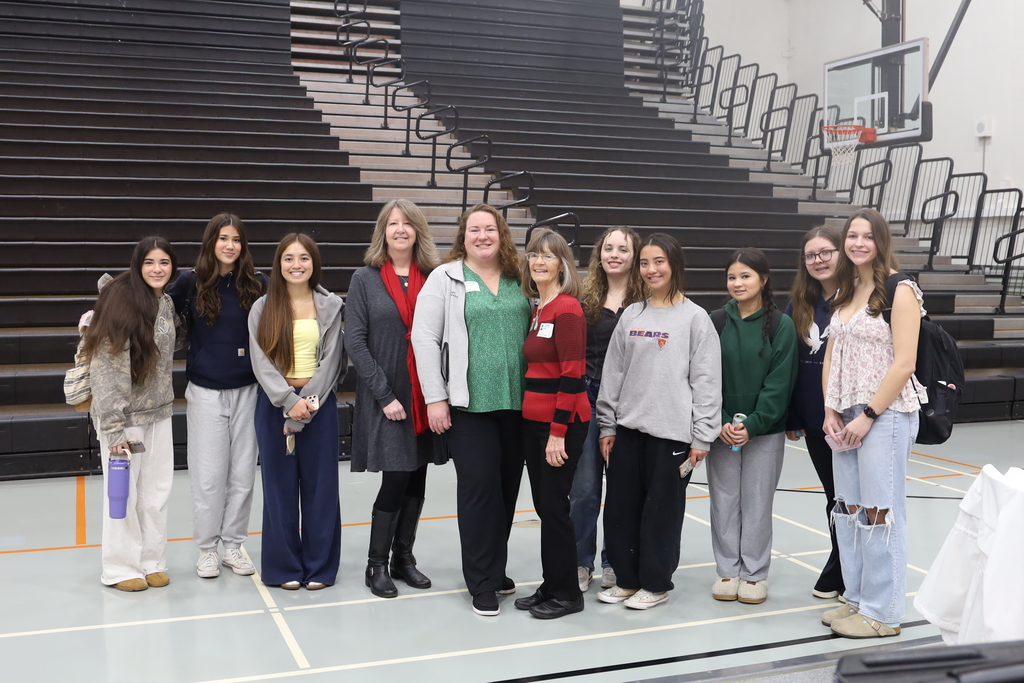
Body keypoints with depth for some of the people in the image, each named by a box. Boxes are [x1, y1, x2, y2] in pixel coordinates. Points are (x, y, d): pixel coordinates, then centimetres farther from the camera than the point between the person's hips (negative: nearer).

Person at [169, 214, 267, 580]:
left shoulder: (258, 285, -1)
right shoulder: (190, 283, -2)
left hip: (247, 391, 1)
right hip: (206, 392, -1)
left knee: (243, 474, 8)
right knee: (208, 475, 4)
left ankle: (233, 545, 21)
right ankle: (207, 549, 17)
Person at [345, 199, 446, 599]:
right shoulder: (365, 280, -1)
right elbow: (355, 342, -6)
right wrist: (384, 395, -12)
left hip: (426, 397, 3)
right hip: (386, 398, -3)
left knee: (416, 480, 9)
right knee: (397, 479, -3)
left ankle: (403, 557, 24)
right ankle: (376, 564, 13)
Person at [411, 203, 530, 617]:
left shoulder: (520, 280, 11)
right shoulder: (445, 279, 0)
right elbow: (424, 338, -4)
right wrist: (435, 398, -9)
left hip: (516, 401, 4)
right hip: (468, 403, -4)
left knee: (508, 485, 9)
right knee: (479, 485, -4)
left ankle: (496, 569, 26)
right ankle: (482, 583, 8)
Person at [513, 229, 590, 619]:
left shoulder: (567, 308, -13)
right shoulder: (537, 310, 13)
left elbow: (572, 374, -17)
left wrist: (558, 432, -19)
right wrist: (540, 424, 13)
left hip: (562, 423, -8)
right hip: (533, 419, 8)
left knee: (554, 506, -1)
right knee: (542, 505, 13)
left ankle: (566, 594, 12)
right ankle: (551, 587, 24)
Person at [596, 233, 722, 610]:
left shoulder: (695, 318, -4)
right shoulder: (631, 315, 9)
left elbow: (707, 380, -6)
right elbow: (613, 373, 11)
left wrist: (701, 437, -9)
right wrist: (607, 426, 8)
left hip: (671, 431, -5)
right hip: (628, 428, 5)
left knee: (662, 509, 4)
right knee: (620, 507, 9)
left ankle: (655, 583, 19)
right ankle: (627, 578, 25)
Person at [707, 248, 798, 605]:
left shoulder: (781, 326, -4)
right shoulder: (716, 322, 1)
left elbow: (779, 382, -8)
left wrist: (752, 424, -15)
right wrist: (720, 422, -11)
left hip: (765, 431, -2)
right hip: (721, 429, 2)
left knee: (757, 502, 5)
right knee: (724, 501, 7)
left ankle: (755, 573, 18)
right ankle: (727, 571, 20)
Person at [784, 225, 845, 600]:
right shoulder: (799, 306, 6)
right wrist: (791, 418, 5)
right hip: (815, 422, 5)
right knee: (835, 497, 16)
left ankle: (838, 573, 20)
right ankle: (843, 571, 29)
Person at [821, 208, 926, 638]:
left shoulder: (900, 290, -9)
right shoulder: (845, 292, 13)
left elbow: (904, 364, -14)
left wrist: (868, 415, -15)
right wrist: (831, 411, 3)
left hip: (886, 414, -7)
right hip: (846, 416, 7)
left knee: (879, 512, -2)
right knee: (848, 509, 11)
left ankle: (881, 612, 9)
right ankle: (856, 598, 25)